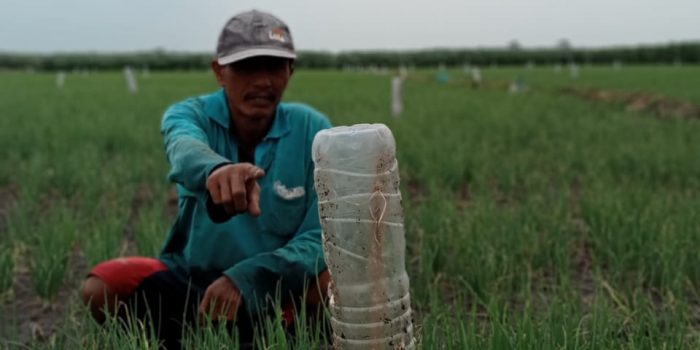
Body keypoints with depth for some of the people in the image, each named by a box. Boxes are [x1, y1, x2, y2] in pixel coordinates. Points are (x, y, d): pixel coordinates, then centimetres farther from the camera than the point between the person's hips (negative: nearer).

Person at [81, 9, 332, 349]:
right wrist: (216, 169, -63)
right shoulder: (191, 114, -11)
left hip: (277, 288, 0)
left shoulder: (312, 129, -11)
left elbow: (322, 235, -15)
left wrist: (246, 279, -30)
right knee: (101, 287, -24)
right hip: (194, 279, 1)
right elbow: (185, 149, -37)